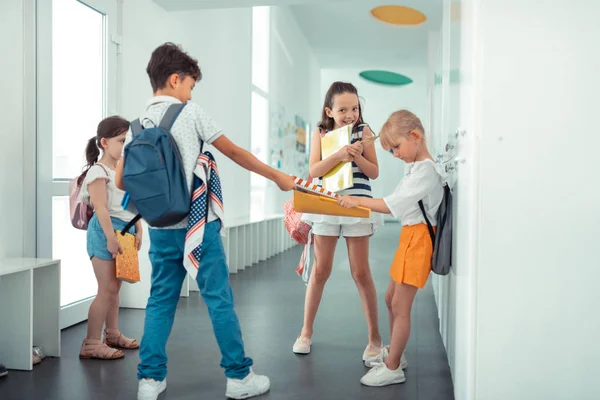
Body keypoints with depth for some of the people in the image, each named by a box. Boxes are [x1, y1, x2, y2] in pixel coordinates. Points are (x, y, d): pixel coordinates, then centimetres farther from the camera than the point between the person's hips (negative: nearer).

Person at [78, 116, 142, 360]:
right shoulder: (98, 171, -9)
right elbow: (101, 208, -17)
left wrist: (138, 230, 10)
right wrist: (110, 237, -23)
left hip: (124, 230, 8)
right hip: (106, 231, -8)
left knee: (115, 287, 15)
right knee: (107, 289, -8)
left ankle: (112, 334, 27)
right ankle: (91, 343, -1)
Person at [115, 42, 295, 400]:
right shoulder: (189, 112, -4)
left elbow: (122, 180, 8)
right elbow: (234, 153, -1)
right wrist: (278, 177, 7)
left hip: (161, 228, 5)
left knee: (160, 301, 13)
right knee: (219, 299, 3)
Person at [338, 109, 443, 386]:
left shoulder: (425, 170, -19)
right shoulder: (416, 167, 12)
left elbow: (393, 205, -23)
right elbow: (401, 203, 8)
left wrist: (358, 201, -17)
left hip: (418, 238, -10)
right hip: (409, 236, 10)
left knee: (400, 305, -3)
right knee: (391, 299, 17)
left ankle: (392, 368, 7)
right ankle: (394, 354, 32)